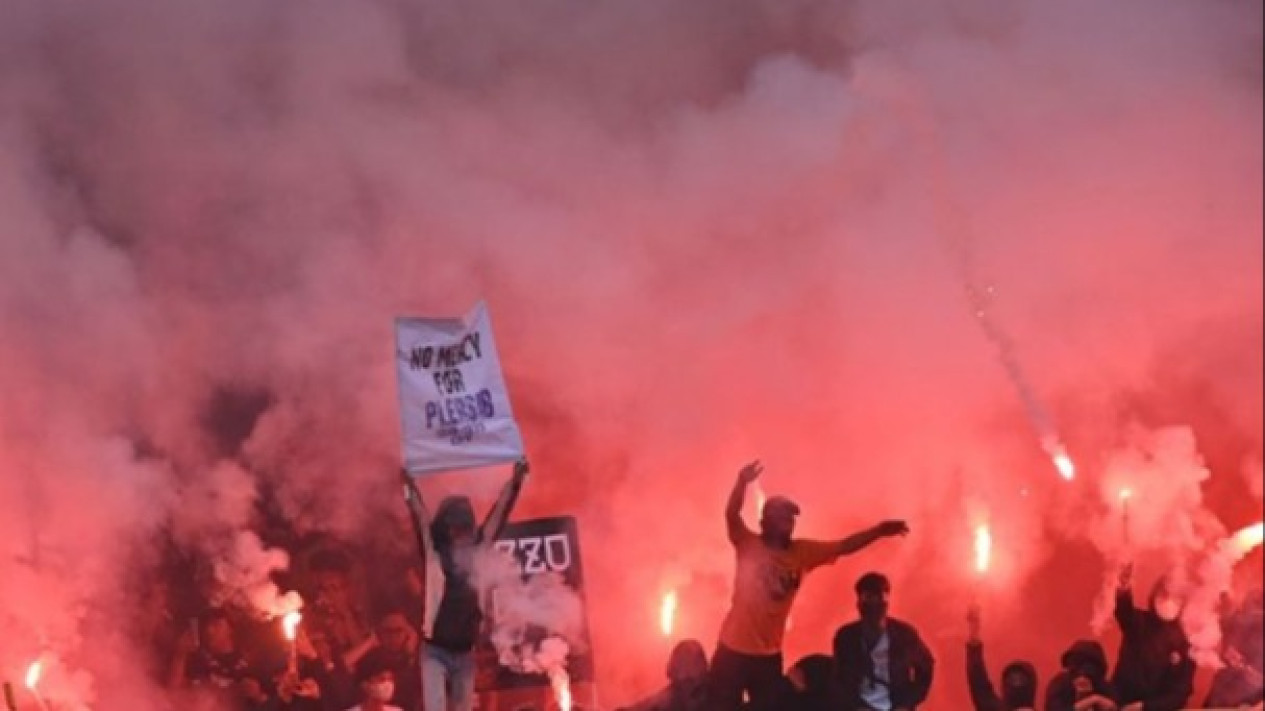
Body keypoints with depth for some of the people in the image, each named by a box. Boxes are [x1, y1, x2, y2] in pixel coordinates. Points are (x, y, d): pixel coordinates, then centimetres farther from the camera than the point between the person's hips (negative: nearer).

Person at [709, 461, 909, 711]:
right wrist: (743, 483, -40)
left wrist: (880, 530, -4)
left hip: (769, 655, 5)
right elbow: (732, 515, -22)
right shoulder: (749, 546, -6)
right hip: (733, 650, -5)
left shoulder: (802, 552, 7)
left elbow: (844, 546, 8)